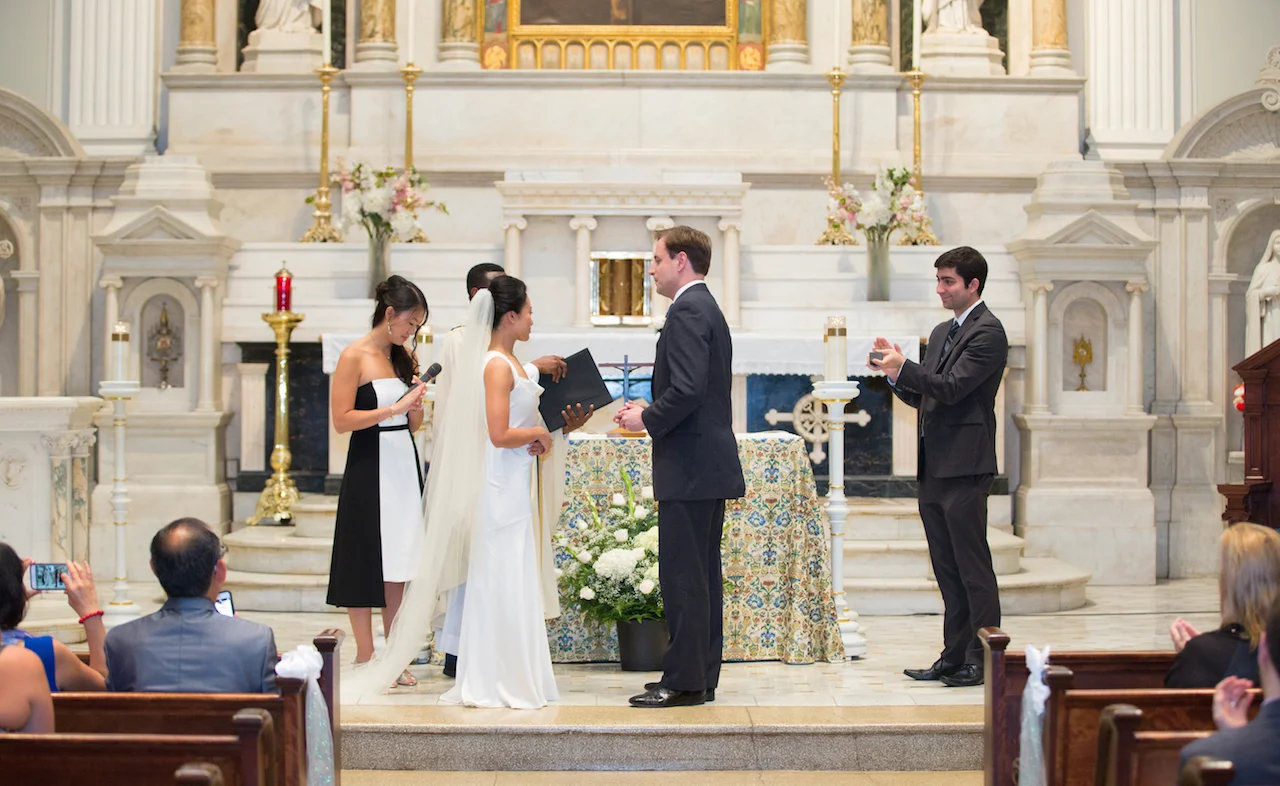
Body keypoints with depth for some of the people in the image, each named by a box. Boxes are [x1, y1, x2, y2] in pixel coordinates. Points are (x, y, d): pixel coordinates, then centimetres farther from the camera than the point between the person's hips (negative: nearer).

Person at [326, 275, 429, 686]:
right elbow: (342, 419, -13)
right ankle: (365, 659, 5)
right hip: (369, 467, -6)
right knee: (366, 564, -1)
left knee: (398, 567, 6)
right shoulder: (355, 356, -7)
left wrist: (416, 404, -3)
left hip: (404, 464, 6)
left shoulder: (403, 357, 13)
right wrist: (395, 408, -15)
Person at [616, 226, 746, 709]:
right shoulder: (708, 309, 19)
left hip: (689, 467, -11)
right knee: (701, 574, 13)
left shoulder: (687, 311, -14)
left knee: (682, 575, -7)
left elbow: (688, 389, -24)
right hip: (710, 464, 11)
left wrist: (648, 420, -10)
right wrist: (651, 411, 14)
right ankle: (702, 676, 18)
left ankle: (684, 680, -5)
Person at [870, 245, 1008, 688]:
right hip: (934, 468, 9)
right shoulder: (942, 333, 20)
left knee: (972, 566, -6)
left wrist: (903, 368, -19)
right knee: (947, 569, 12)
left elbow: (952, 387, -18)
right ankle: (954, 655, 17)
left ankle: (983, 659, -2)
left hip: (965, 467, -9)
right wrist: (894, 373, 4)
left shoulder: (987, 332, -9)